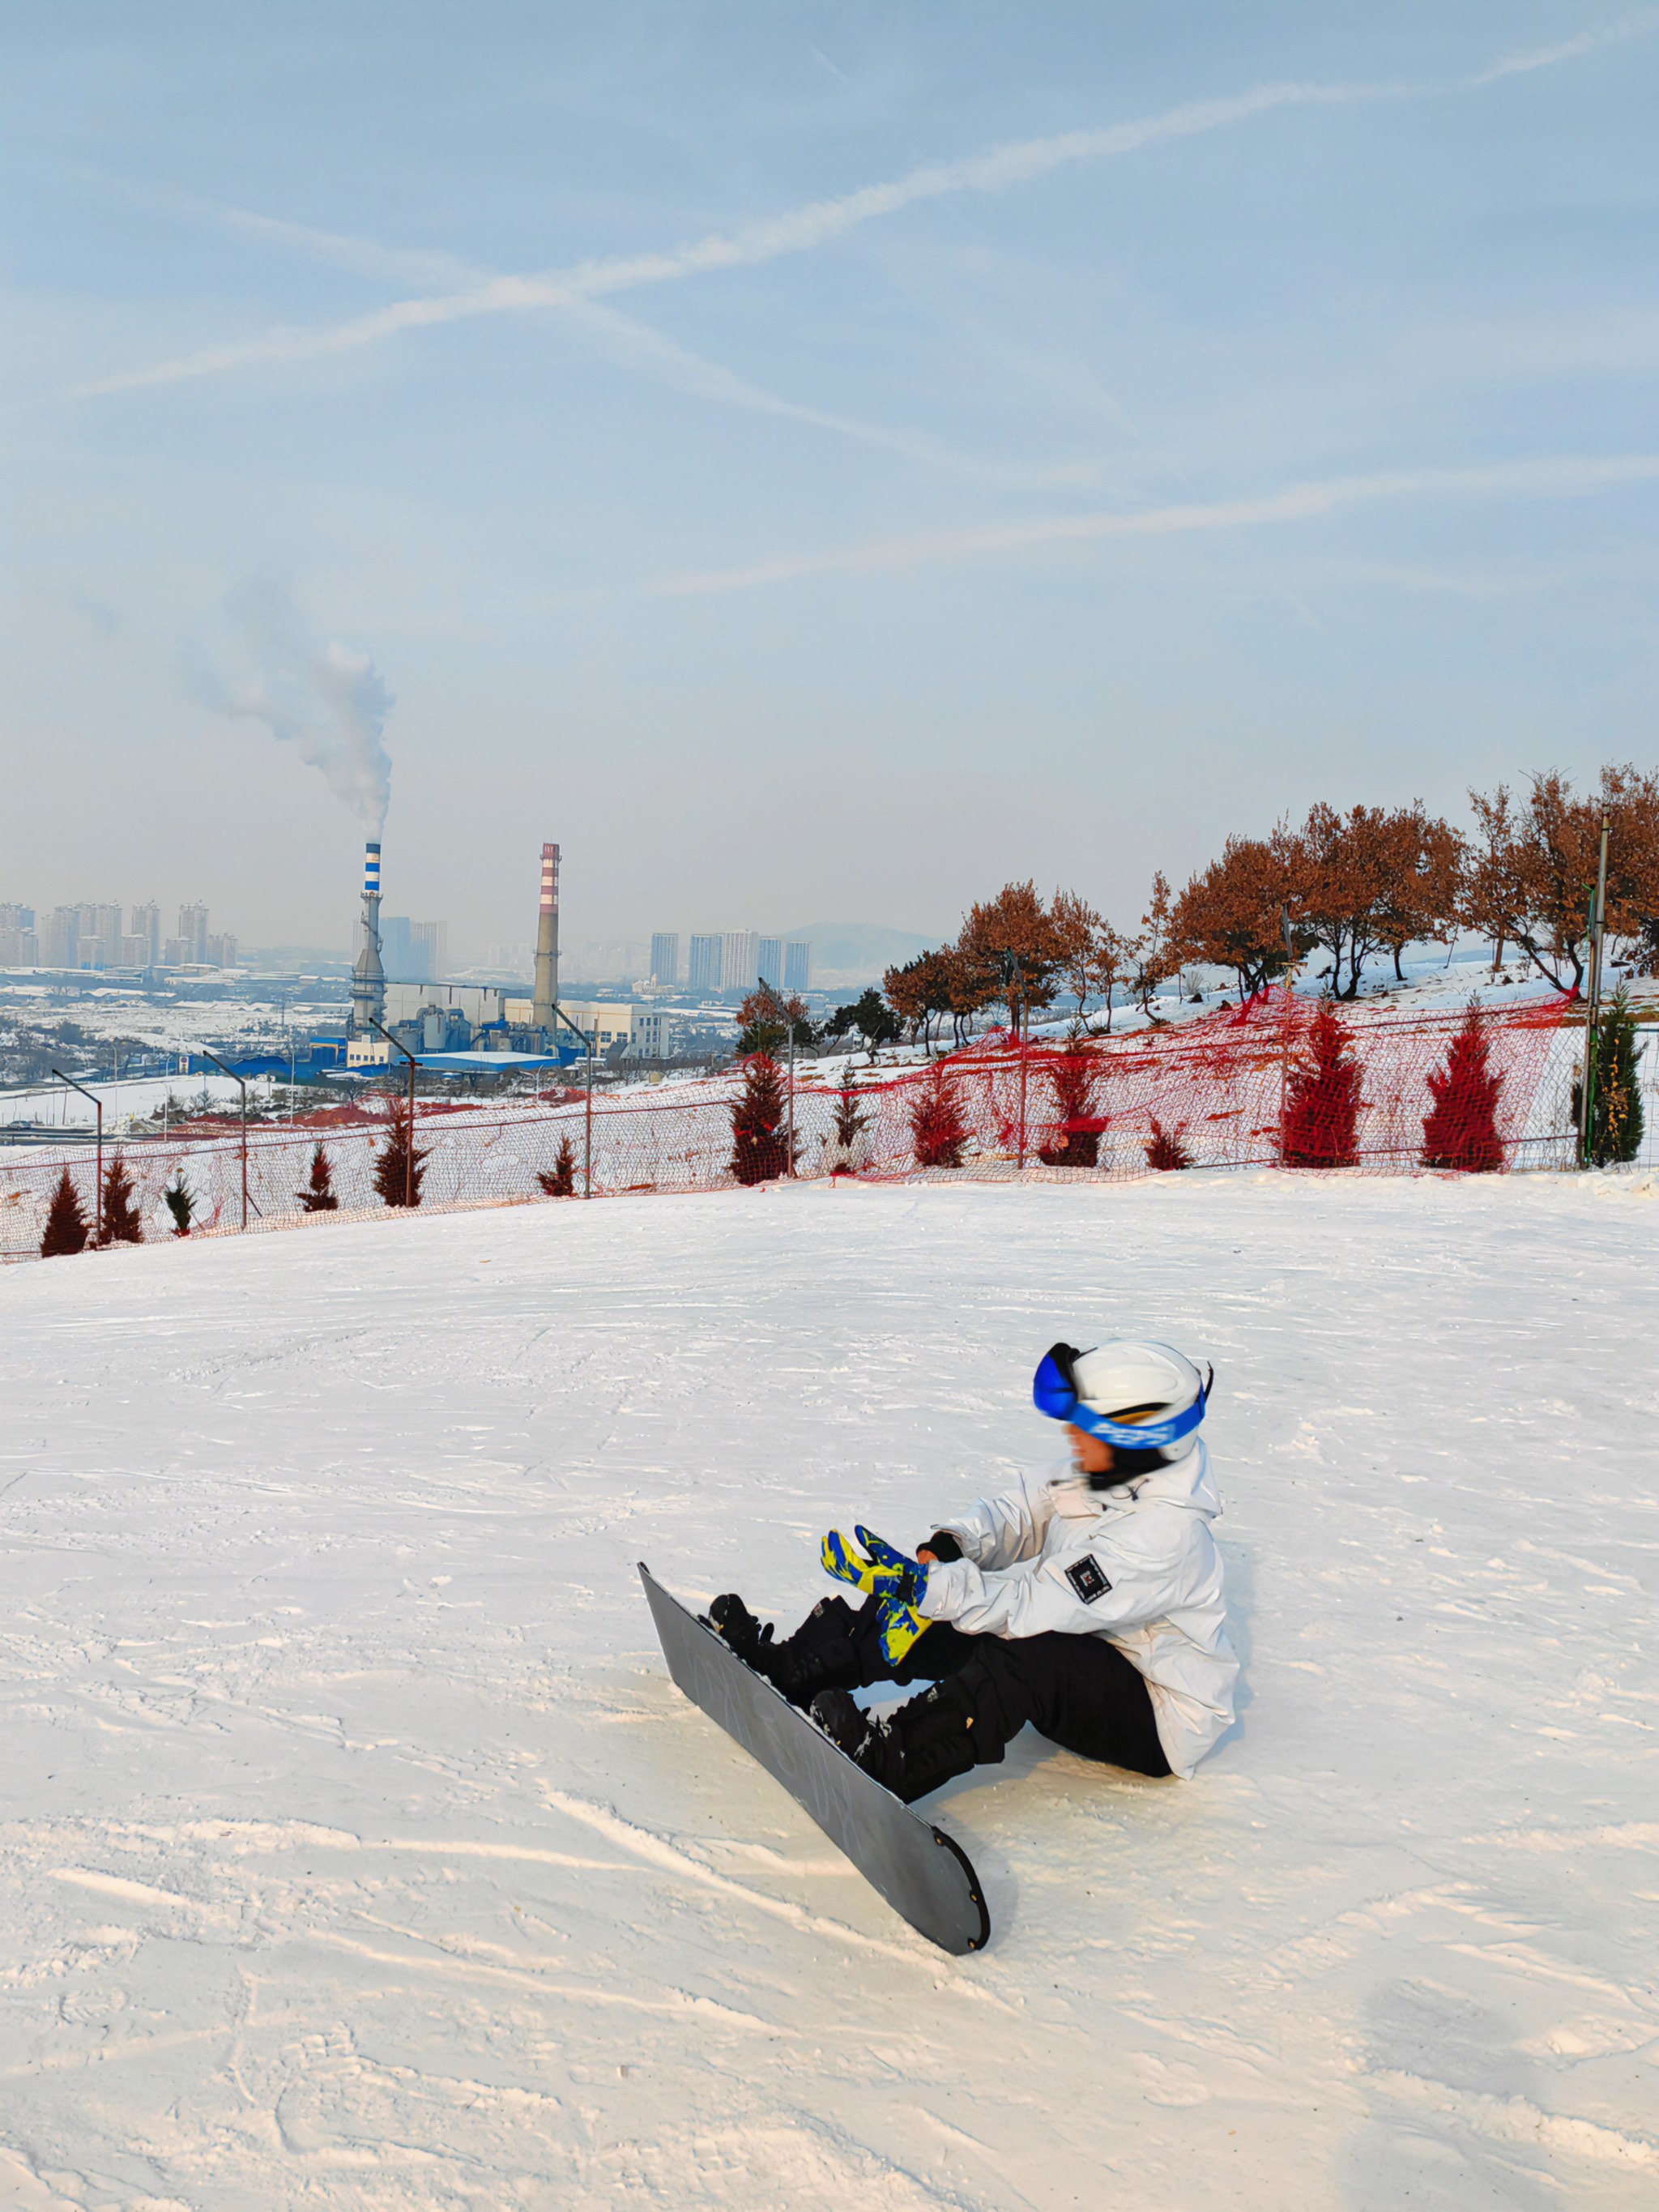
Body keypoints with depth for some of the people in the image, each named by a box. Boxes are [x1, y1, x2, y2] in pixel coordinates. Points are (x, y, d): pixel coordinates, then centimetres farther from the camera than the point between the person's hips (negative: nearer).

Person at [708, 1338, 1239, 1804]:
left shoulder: (1164, 1532, -28)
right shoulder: (1103, 1477, 0)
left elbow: (1034, 1604, -33)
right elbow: (1020, 1514, 5)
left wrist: (922, 1585, -37)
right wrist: (942, 1548, -15)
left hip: (1161, 1720, -9)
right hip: (1084, 1665, 9)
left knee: (1023, 1651, -37)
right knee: (936, 1625, -9)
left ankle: (884, 1764, -39)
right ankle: (785, 1668, -5)